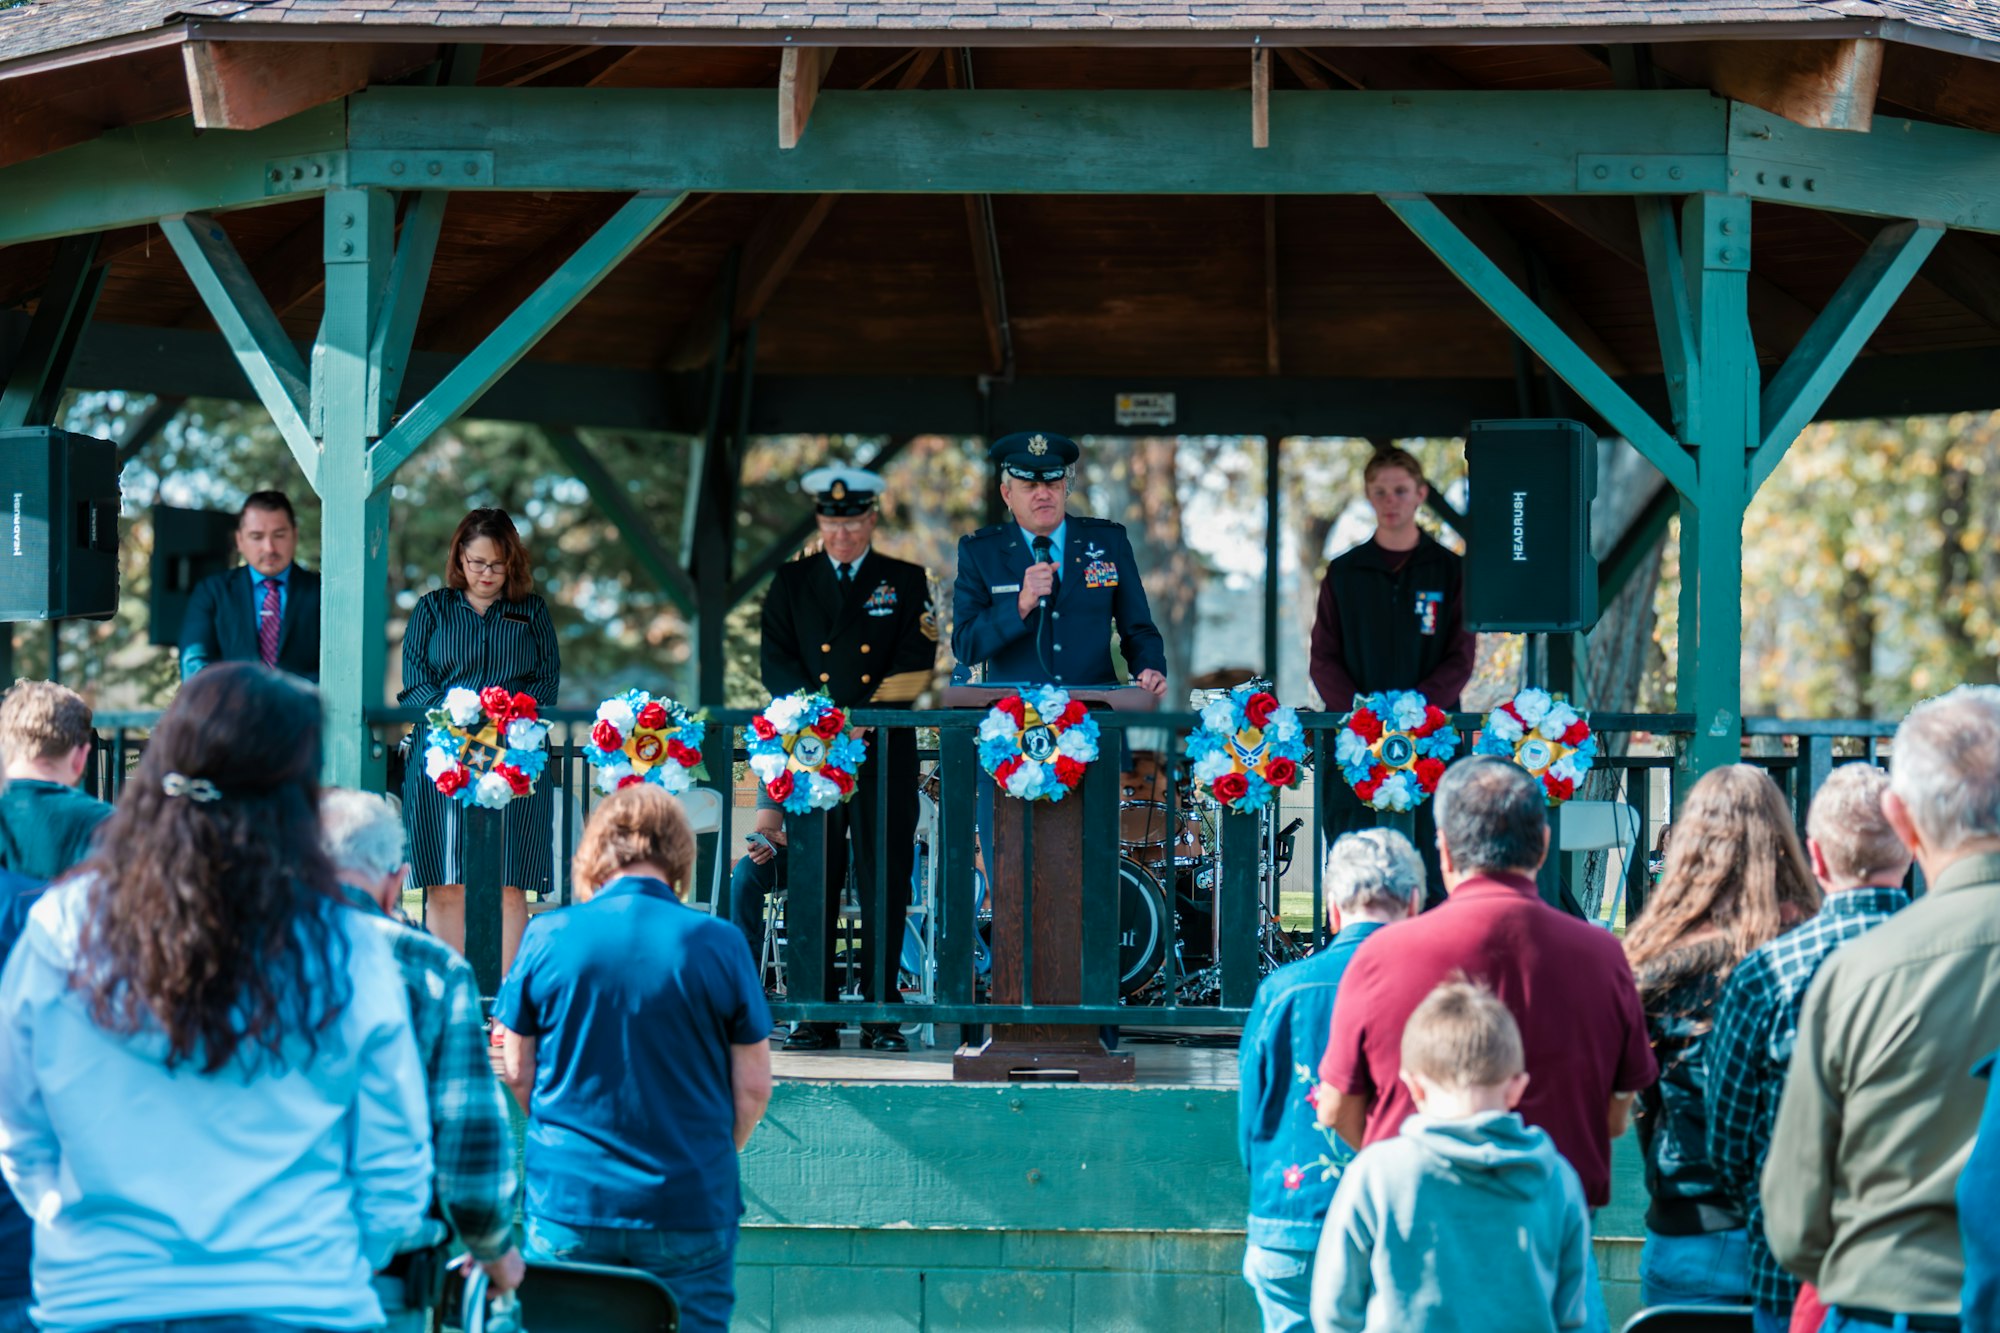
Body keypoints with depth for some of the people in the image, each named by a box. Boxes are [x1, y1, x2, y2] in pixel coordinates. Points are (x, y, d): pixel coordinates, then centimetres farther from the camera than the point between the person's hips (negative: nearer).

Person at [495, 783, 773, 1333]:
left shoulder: (548, 937, -3)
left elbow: (518, 1071, 6)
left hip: (569, 1201, 1)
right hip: (689, 1206, -1)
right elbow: (753, 1087, -1)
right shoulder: (717, 944, -6)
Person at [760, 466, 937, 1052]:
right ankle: (815, 1014, 1)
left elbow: (916, 663, 1)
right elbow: (776, 662, 6)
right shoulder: (791, 583, 13)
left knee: (885, 880, -2)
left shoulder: (906, 582, 10)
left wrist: (863, 717, -12)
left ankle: (880, 1012, 2)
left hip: (885, 749, -1)